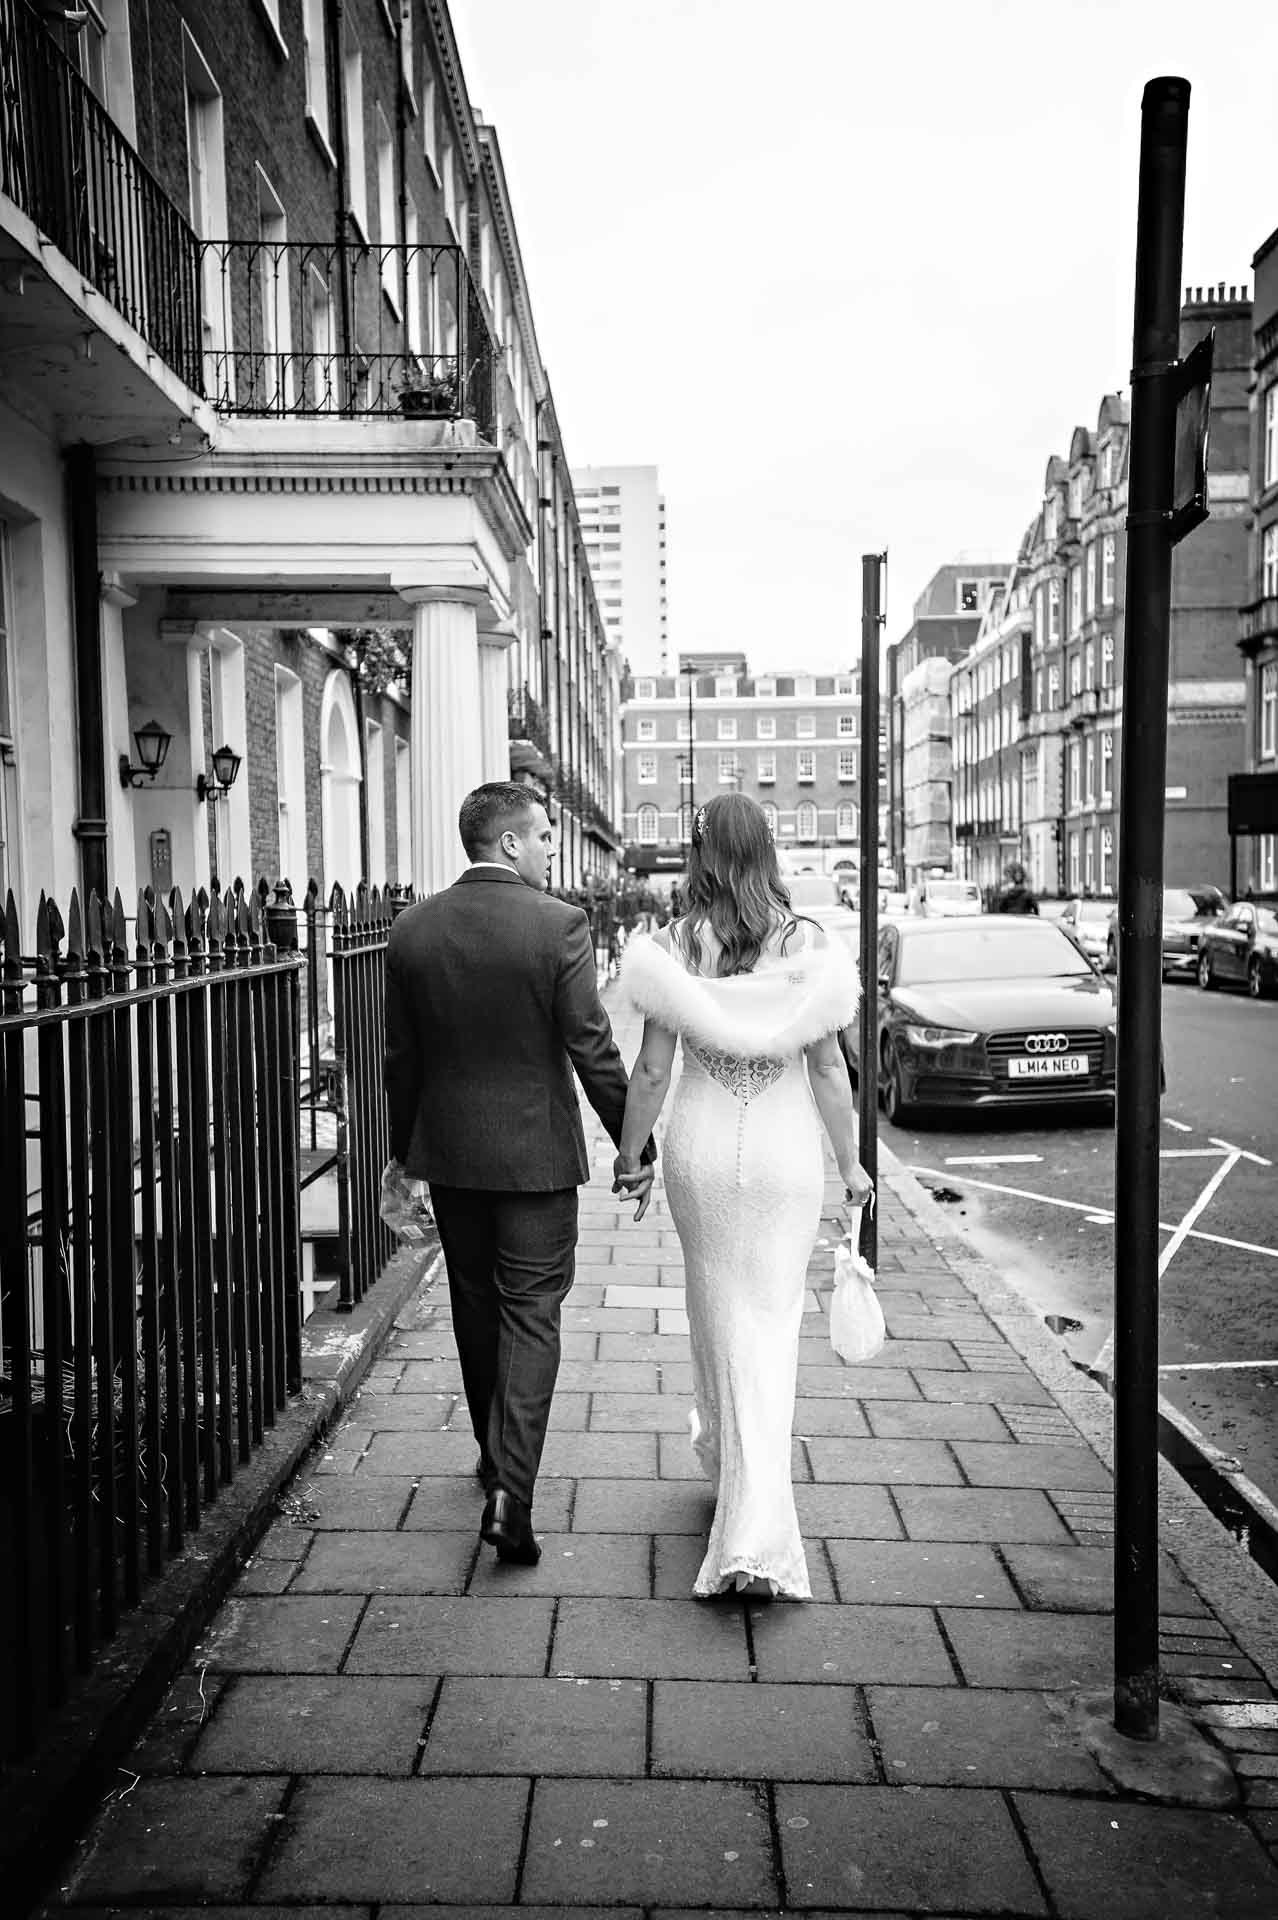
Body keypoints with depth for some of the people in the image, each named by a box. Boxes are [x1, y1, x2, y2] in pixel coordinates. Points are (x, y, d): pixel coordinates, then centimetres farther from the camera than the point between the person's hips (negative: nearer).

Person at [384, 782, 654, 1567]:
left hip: (449, 1151, 4)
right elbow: (593, 1050, -14)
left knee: (476, 1306, 19)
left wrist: (405, 1148, 16)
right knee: (531, 1314, 4)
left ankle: (498, 1456, 35)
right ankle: (511, 1488, -3)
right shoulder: (560, 924, -14)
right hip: (536, 1151, -4)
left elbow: (402, 1057, 5)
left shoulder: (412, 929, -1)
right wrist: (635, 1143, -4)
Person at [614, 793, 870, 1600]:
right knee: (770, 1322, 4)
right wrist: (851, 1163, 8)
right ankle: (756, 1532, -2)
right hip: (785, 1150, 0)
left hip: (701, 1148, 1)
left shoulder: (674, 948, -6)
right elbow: (829, 1069, -4)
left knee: (717, 1312, 19)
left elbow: (652, 1072, -4)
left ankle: (725, 1458, 38)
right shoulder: (809, 944, -6)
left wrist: (629, 1154, 10)